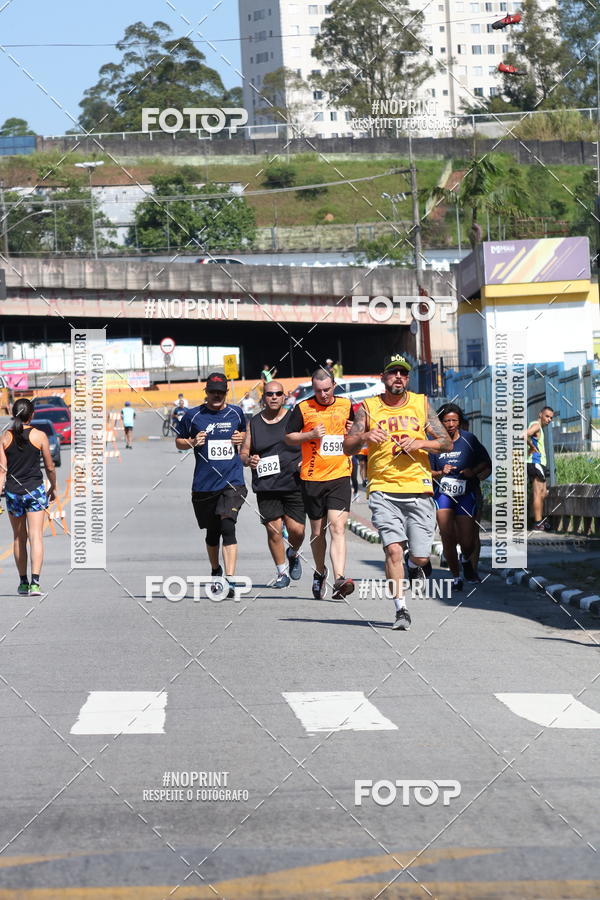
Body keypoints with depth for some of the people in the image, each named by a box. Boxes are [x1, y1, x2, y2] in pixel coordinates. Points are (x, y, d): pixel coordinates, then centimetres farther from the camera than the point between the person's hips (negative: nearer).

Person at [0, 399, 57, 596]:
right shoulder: (39, 436, -4)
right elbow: (49, 467, 3)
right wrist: (53, 488, 19)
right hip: (35, 490, -2)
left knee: (19, 538, 15)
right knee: (36, 536, -6)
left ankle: (23, 582, 21)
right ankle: (35, 582, -18)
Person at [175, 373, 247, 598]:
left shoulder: (236, 413, 7)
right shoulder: (193, 415, 2)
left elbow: (246, 432, 26)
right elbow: (178, 441, 12)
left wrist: (241, 438, 3)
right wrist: (192, 442, -9)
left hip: (232, 480, -1)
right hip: (204, 484, 1)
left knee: (228, 527, -18)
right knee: (212, 531, 13)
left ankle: (229, 579, -22)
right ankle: (215, 570, 39)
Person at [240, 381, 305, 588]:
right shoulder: (254, 423, 9)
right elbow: (243, 453, 14)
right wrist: (249, 460, -9)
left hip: (293, 484, -1)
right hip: (266, 487, 1)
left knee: (296, 529, -5)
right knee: (273, 530, -5)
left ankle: (292, 555, 29)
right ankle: (282, 572, 13)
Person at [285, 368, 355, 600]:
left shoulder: (346, 405, 8)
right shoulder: (303, 408, 0)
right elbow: (288, 437, 5)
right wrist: (310, 435, -12)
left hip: (340, 477, 0)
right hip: (312, 478, 0)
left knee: (337, 528, -14)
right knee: (318, 531, 10)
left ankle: (339, 580, -23)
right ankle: (320, 573, 33)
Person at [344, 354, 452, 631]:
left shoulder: (421, 403, 10)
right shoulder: (368, 408, 6)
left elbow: (447, 442, 9)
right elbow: (347, 447, 1)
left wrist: (421, 443, -9)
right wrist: (364, 436, -21)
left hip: (419, 489, 1)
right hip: (383, 491, -1)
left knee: (419, 556, 1)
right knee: (393, 550, -17)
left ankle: (416, 565, 38)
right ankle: (401, 610, -10)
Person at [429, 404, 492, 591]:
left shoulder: (468, 439, -1)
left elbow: (486, 463, 7)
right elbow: (427, 471, 5)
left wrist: (473, 471, -11)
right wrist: (440, 473, -15)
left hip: (466, 493, 0)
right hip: (442, 493, 0)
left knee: (468, 543, -3)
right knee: (447, 538, -12)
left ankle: (466, 560, 33)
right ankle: (456, 576, 7)